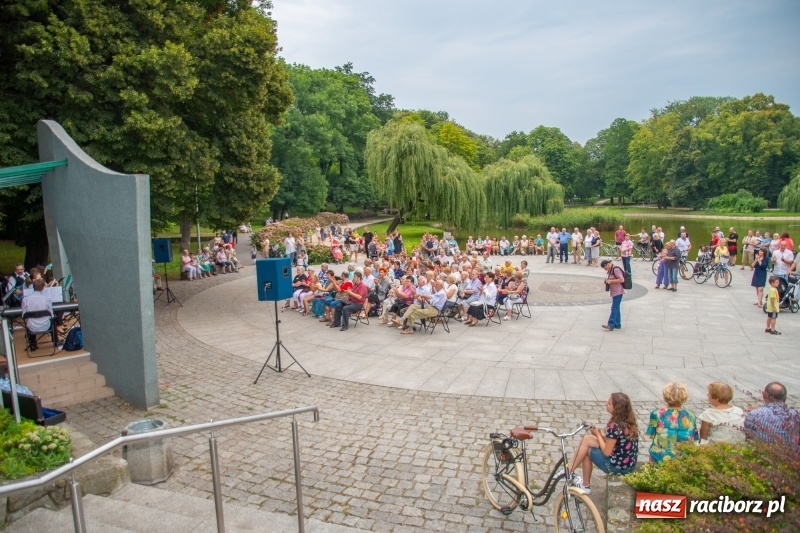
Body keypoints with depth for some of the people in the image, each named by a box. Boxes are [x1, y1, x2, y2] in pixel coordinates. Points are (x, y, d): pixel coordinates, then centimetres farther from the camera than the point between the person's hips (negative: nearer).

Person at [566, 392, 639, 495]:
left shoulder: (614, 426, -26)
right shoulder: (627, 421, 1)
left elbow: (607, 452, -18)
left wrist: (598, 435, -5)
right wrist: (601, 434, 1)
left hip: (619, 466, -8)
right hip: (628, 462, 9)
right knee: (586, 439, 7)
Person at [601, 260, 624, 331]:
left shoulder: (616, 269, -16)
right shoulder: (610, 270, 15)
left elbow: (622, 279, -23)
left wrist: (611, 281, -21)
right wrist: (607, 280, 7)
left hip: (617, 292, -10)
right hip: (614, 292, 10)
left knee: (614, 308, -11)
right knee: (616, 308, 13)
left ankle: (611, 325, -14)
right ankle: (617, 324, 19)